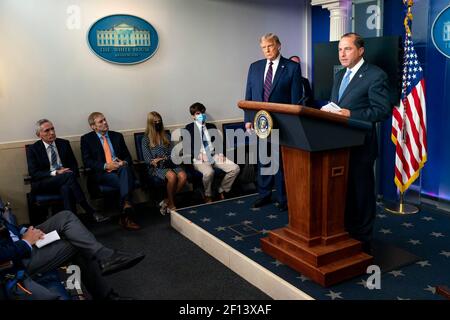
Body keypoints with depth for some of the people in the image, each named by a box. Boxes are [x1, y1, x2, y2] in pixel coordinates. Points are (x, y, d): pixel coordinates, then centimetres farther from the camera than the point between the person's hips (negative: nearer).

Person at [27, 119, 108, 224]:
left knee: (66, 188, -36)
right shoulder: (33, 149, 2)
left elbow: (73, 164, 12)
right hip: (43, 185, -3)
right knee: (69, 175, -33)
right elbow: (34, 173, -6)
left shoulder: (64, 144, 11)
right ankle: (90, 212, -34)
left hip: (64, 180, 3)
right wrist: (55, 173, -19)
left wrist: (72, 174, -11)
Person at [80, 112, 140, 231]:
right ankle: (126, 215, -33)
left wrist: (124, 162, -7)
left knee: (124, 170, -36)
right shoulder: (87, 139, 9)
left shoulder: (117, 136, 19)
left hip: (121, 169, 3)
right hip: (103, 173, -2)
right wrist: (105, 166, -14)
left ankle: (126, 209, -47)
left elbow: (128, 156, 18)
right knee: (124, 182, -33)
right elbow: (87, 161, -1)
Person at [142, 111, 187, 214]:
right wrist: (153, 162, -22)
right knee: (172, 176, -35)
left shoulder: (166, 136, 18)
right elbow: (147, 159, 1)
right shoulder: (146, 139, 9)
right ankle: (171, 205, -18)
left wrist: (163, 159, -13)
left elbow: (171, 153, 8)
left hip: (169, 164, 4)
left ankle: (166, 201, -15)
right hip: (156, 167, -4)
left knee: (183, 176, -28)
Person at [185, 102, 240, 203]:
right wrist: (198, 154, -18)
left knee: (235, 168, -15)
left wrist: (220, 153, -3)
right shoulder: (189, 128, 7)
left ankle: (221, 191, 4)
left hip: (214, 155, 5)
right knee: (209, 172, -37)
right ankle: (208, 195, -8)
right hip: (199, 158, -5)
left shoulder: (212, 127, 20)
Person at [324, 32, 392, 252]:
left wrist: (351, 114, -23)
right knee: (342, 191, 16)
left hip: (360, 145, -7)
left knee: (361, 193, 4)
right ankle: (344, 232, 32)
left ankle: (362, 240, 18)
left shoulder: (375, 75, -10)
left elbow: (383, 110, -16)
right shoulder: (339, 76, 15)